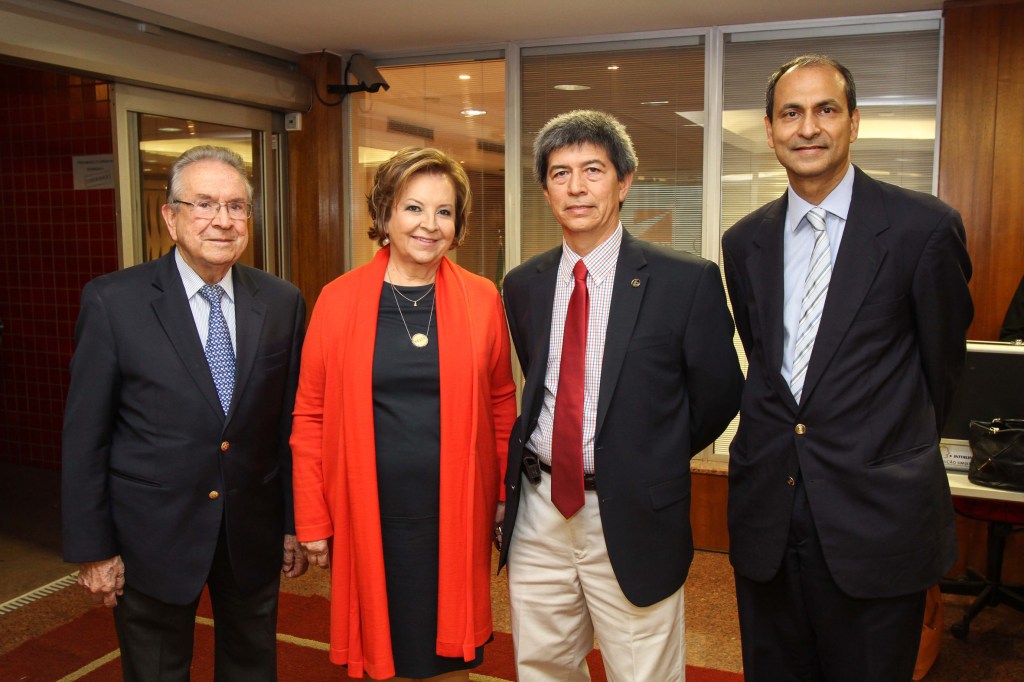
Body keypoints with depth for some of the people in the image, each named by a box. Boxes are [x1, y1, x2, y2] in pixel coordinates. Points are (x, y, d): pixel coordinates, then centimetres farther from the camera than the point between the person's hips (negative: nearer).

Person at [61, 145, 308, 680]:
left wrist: (295, 522, 5)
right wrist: (92, 549, -5)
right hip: (152, 538, -2)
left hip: (253, 535, 3)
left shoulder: (282, 303, -3)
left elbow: (290, 421, 2)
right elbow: (85, 435, -6)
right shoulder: (112, 301, -10)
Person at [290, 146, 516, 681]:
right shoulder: (339, 300, -3)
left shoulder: (482, 300, 0)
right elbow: (310, 416, 0)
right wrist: (312, 519, 0)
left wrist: (506, 496, 6)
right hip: (370, 517, 0)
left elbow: (501, 403, 6)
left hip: (455, 516, 1)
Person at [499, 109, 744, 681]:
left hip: (633, 523, -4)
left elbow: (718, 396, 0)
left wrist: (651, 464, 7)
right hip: (538, 511, 4)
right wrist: (534, 469, 6)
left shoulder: (687, 281, -9)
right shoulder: (524, 285, 5)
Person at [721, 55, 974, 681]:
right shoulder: (745, 242, 6)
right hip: (767, 514, 4)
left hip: (875, 515, -3)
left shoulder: (925, 227, -7)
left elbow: (941, 360, 3)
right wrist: (788, 439, 12)